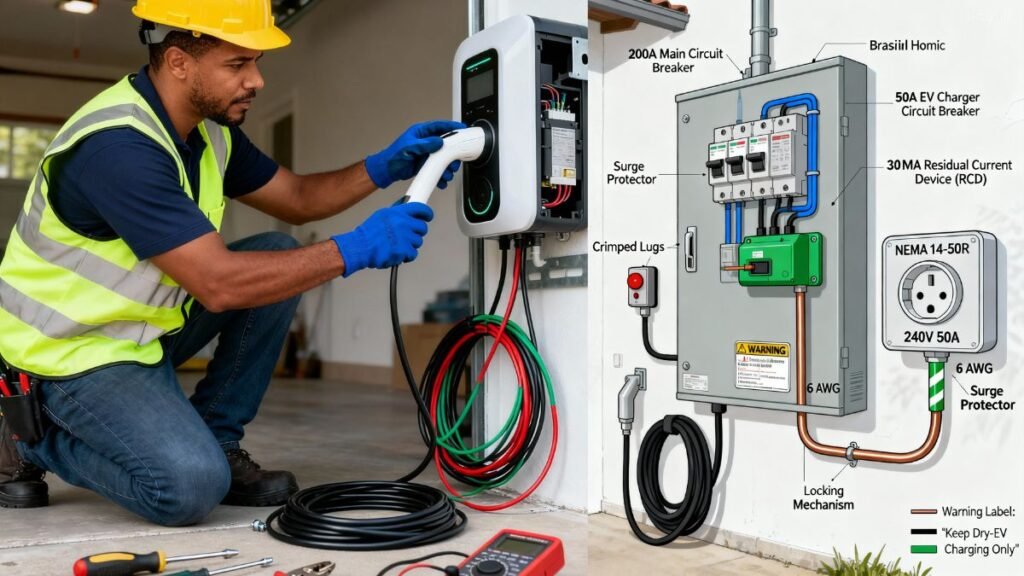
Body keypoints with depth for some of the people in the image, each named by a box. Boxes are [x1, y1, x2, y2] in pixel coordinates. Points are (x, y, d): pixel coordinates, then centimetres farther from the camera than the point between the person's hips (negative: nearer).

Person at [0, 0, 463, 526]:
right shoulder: (117, 145, -29)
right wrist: (355, 249, -28)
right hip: (73, 350, -9)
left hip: (148, 326, 9)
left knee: (278, 257, -5)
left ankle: (217, 441, 3)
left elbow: (297, 198, 8)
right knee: (192, 486, -26)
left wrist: (384, 167, -9)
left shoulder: (210, 128, -1)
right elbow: (219, 285, -33)